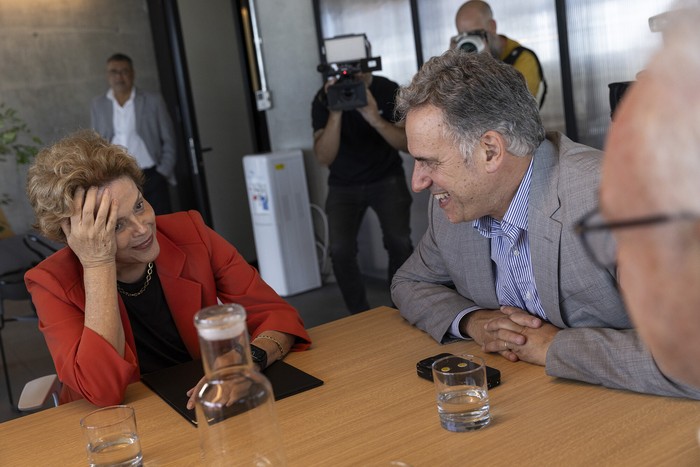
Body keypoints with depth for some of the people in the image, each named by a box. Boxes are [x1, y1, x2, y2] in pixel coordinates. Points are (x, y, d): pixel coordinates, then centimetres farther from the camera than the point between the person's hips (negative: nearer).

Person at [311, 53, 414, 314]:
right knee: (341, 250, -19)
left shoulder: (388, 91, -14)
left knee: (399, 242, -21)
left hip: (386, 178, 0)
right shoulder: (324, 99, -14)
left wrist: (375, 118, -36)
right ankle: (360, 316, -1)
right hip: (344, 185, 0)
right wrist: (335, 112, -35)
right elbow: (324, 158, -23)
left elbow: (408, 144, -21)